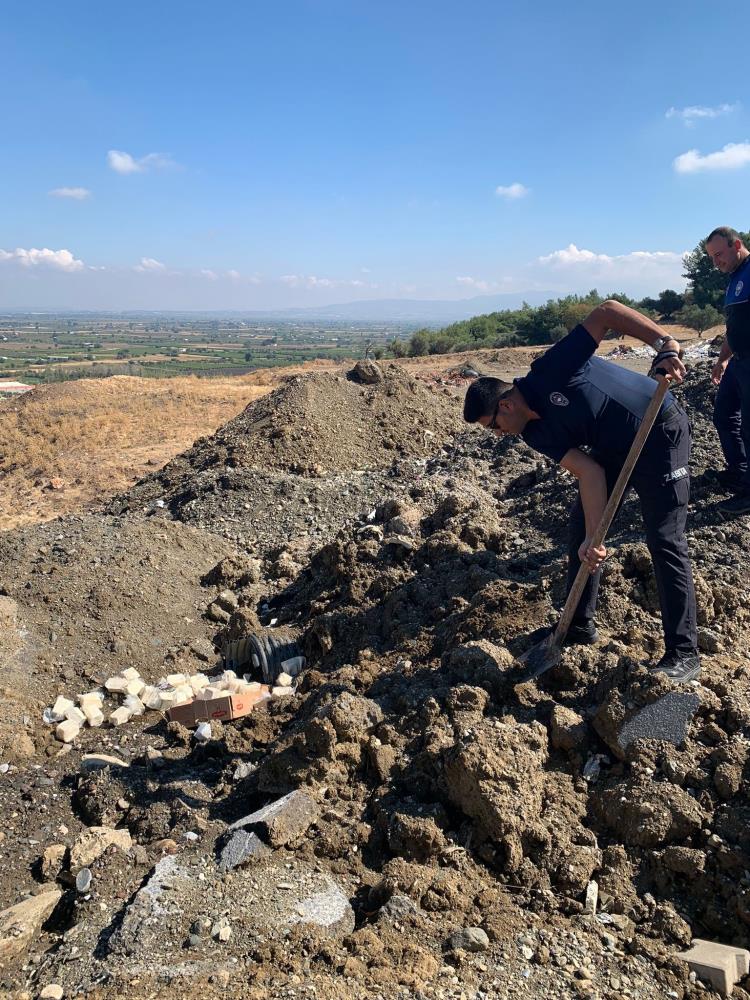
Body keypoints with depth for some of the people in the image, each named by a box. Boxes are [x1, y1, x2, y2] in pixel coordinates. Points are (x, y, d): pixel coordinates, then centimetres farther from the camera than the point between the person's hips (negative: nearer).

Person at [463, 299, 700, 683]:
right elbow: (588, 471, -14)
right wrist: (594, 538, -24)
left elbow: (606, 312, -24)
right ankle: (579, 627, 24)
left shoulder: (550, 370, -24)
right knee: (581, 530, 9)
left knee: (665, 542, -9)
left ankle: (682, 653, 1)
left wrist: (663, 345, -35)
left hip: (661, 432, -8)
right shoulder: (537, 433, -6)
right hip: (614, 448, 8)